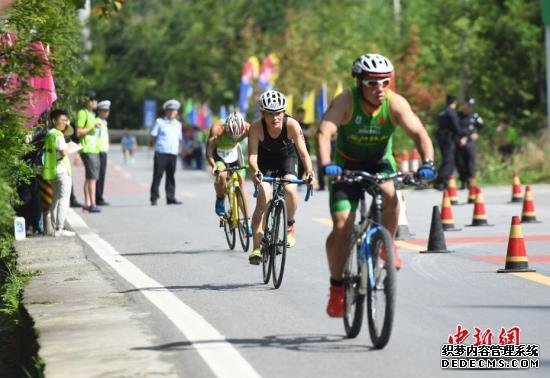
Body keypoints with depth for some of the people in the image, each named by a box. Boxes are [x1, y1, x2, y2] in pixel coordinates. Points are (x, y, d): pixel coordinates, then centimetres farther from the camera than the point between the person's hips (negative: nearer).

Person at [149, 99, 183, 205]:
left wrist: (180, 149, 17)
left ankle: (170, 198, 7)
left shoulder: (178, 124, 19)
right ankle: (154, 198, 0)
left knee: (171, 176, 4)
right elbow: (153, 136, 7)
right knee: (157, 176, -4)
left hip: (173, 154, 4)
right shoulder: (160, 122, 7)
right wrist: (152, 143, -5)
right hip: (161, 153, -4)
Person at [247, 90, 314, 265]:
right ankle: (257, 247, -15)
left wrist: (309, 172, -49)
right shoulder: (257, 127, -29)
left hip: (287, 159, 0)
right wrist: (255, 171, -55)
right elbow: (252, 155, -34)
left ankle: (290, 225, 3)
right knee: (263, 198, -19)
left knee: (290, 190, -27)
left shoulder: (292, 125, -29)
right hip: (266, 162, 0)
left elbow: (303, 153, -31)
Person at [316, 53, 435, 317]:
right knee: (341, 226, -12)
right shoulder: (346, 101, -25)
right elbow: (324, 133, -37)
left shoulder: (395, 103, -20)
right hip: (346, 165, -1)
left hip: (380, 163, 1)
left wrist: (427, 162, -45)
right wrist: (326, 165, -54)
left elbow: (419, 133, -27)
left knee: (390, 195, -33)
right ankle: (337, 288, 3)